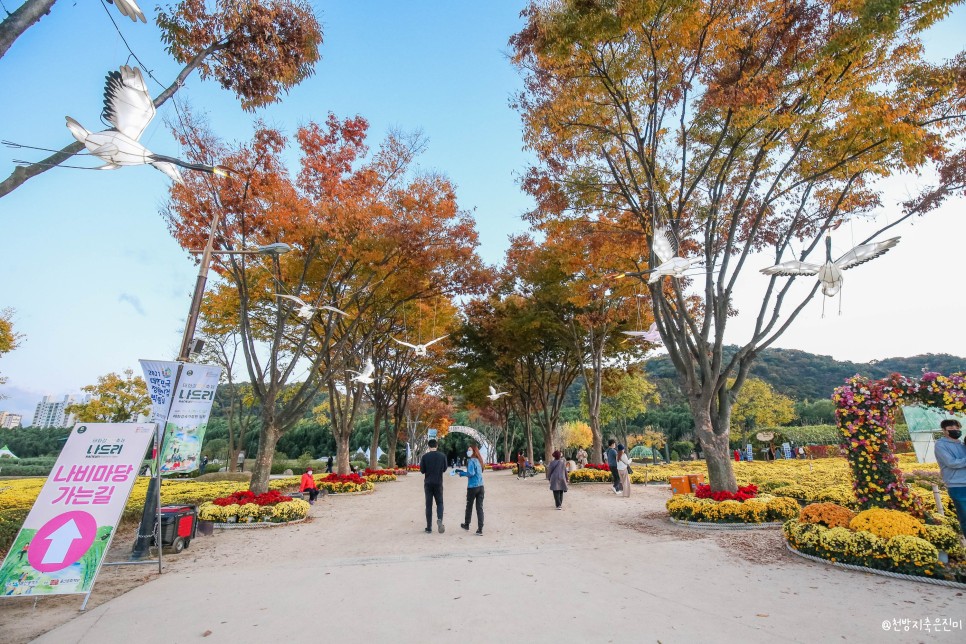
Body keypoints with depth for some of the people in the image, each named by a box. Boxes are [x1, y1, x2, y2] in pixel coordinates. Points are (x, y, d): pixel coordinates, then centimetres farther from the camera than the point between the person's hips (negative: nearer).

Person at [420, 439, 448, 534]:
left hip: (428, 483, 0)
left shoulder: (425, 456, -7)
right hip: (438, 483, 0)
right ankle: (439, 519, -13)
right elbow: (444, 469, 6)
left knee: (428, 505, 8)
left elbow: (422, 470, -3)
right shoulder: (442, 456, -3)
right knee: (439, 503, 12)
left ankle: (429, 527, 9)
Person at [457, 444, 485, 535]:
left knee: (469, 506, 15)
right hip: (481, 486, 6)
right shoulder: (479, 460, 9)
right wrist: (462, 471, 15)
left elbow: (471, 473, -21)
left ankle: (466, 525, 33)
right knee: (480, 507, 6)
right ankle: (480, 529, 3)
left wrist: (461, 473, -7)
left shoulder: (471, 461, -13)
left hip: (472, 487, -6)